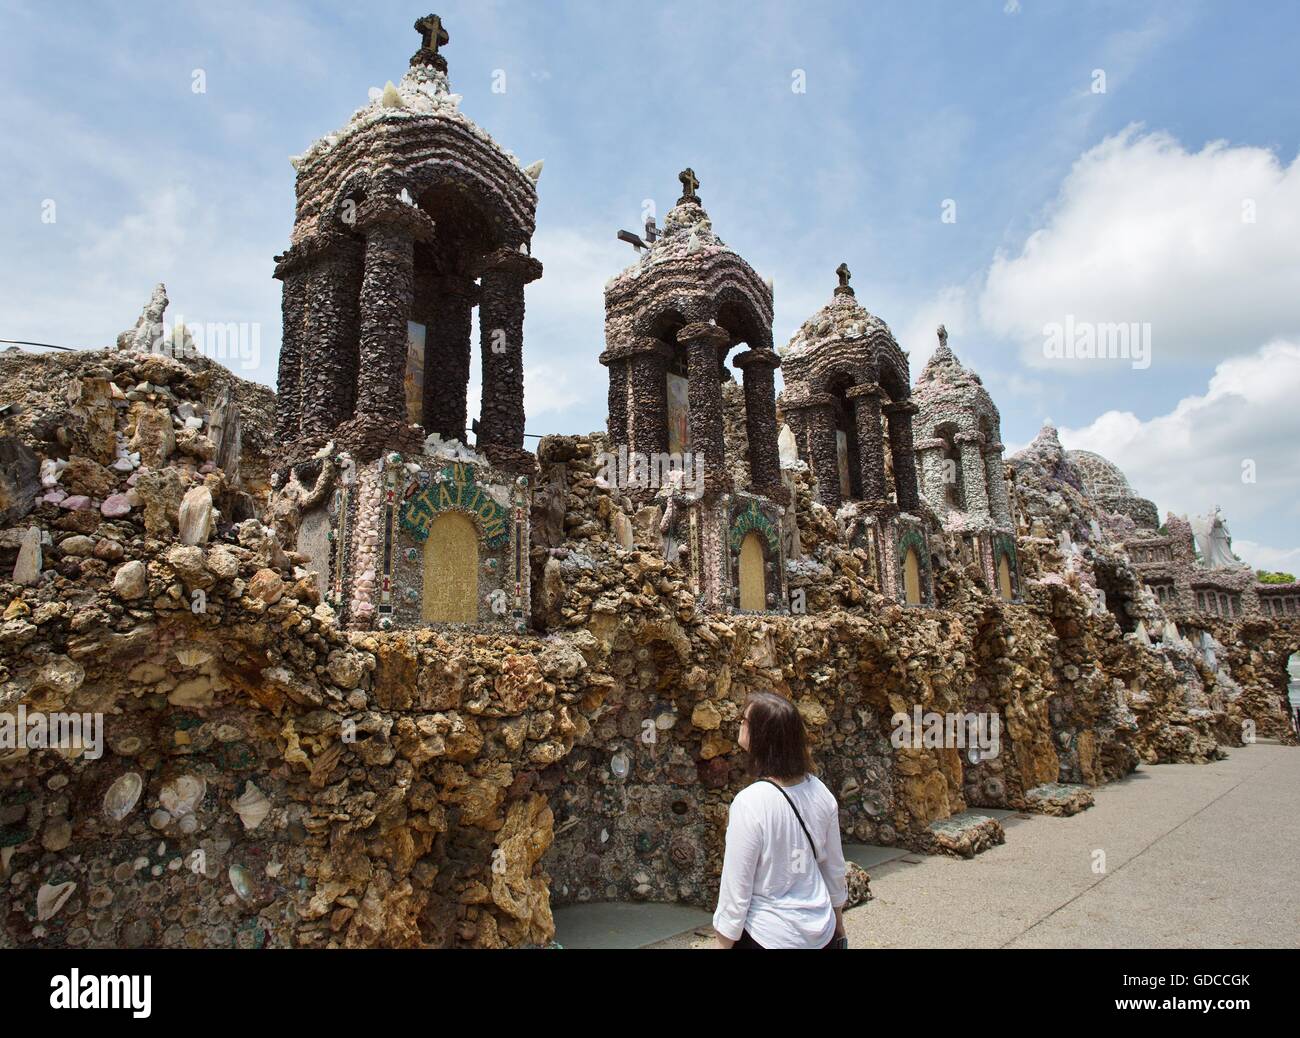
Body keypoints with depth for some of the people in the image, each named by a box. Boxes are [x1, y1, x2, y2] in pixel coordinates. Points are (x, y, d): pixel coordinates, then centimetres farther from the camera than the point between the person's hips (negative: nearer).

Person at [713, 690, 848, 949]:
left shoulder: (749, 803, -25)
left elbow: (735, 891, -18)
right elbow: (835, 868, 4)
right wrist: (838, 922, 19)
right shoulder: (819, 792, -9)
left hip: (769, 937, -5)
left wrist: (723, 943, -4)